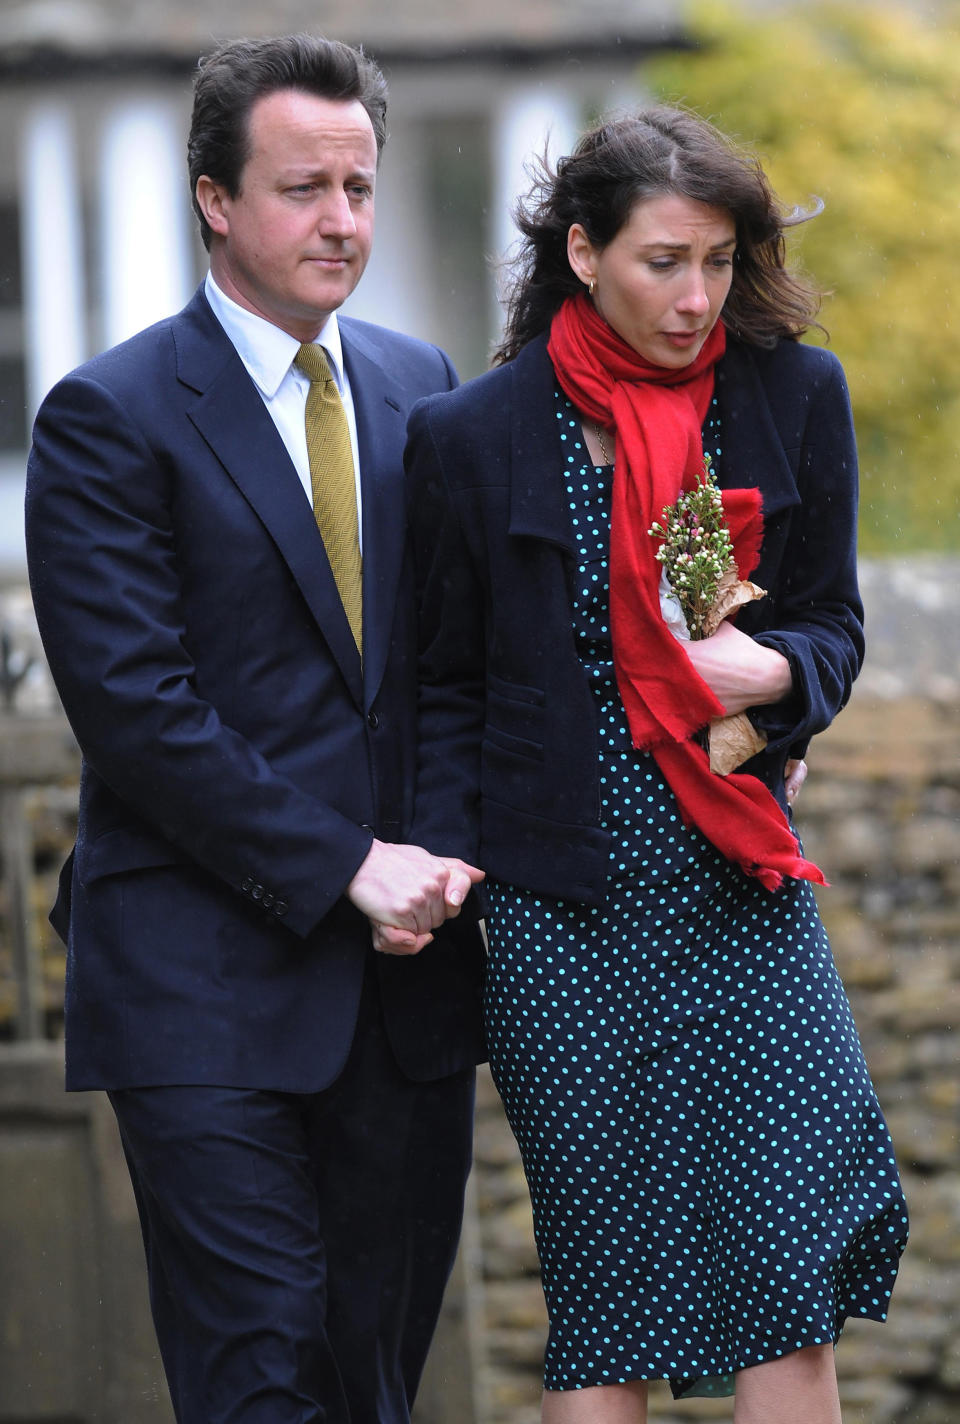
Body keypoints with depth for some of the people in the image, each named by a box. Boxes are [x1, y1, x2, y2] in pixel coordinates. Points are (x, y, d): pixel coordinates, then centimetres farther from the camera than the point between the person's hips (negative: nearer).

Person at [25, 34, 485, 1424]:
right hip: (209, 978, -5)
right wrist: (345, 868, -15)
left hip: (406, 970, 6)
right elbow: (132, 704, -13)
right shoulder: (110, 416, -6)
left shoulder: (420, 387, 12)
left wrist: (443, 863, -2)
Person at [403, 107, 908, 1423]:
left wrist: (769, 671, -11)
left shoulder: (794, 399, 3)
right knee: (600, 1281, 2)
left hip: (746, 893, 2)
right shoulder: (469, 437, -1)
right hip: (565, 912, -1)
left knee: (787, 1274, -4)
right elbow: (449, 690, 7)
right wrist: (443, 875, -5)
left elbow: (832, 626, 11)